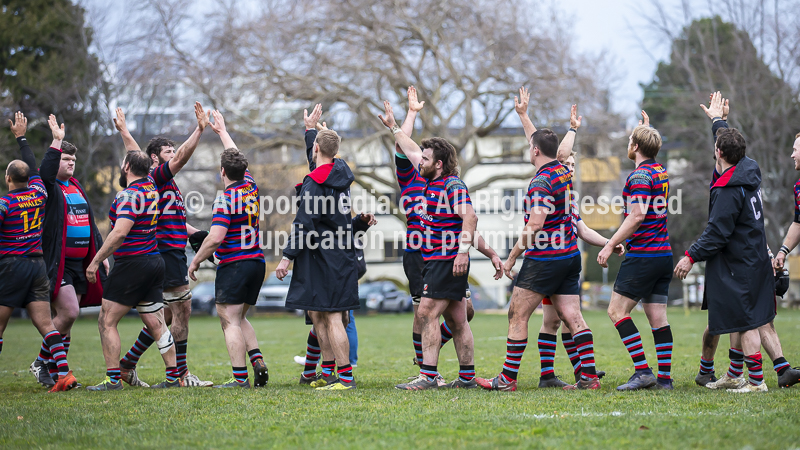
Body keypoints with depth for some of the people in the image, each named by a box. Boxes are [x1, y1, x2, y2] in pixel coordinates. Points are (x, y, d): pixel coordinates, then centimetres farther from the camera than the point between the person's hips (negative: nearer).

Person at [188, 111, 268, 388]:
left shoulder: (225, 199, -15)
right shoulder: (251, 187, 7)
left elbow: (215, 238, -21)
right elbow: (238, 159, 26)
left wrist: (196, 261, -7)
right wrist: (222, 131, 37)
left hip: (233, 265, -8)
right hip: (257, 262, 8)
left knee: (230, 321, -5)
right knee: (239, 318, 19)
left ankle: (240, 377, -10)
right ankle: (257, 361, 2)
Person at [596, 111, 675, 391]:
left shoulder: (639, 176, -13)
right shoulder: (660, 173, 14)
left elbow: (637, 216, -21)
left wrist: (610, 245, -18)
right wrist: (647, 130, 47)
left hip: (643, 256, -9)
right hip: (664, 254, 9)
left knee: (617, 310, -5)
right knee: (657, 317, 7)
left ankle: (642, 371, -11)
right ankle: (665, 378, 4)